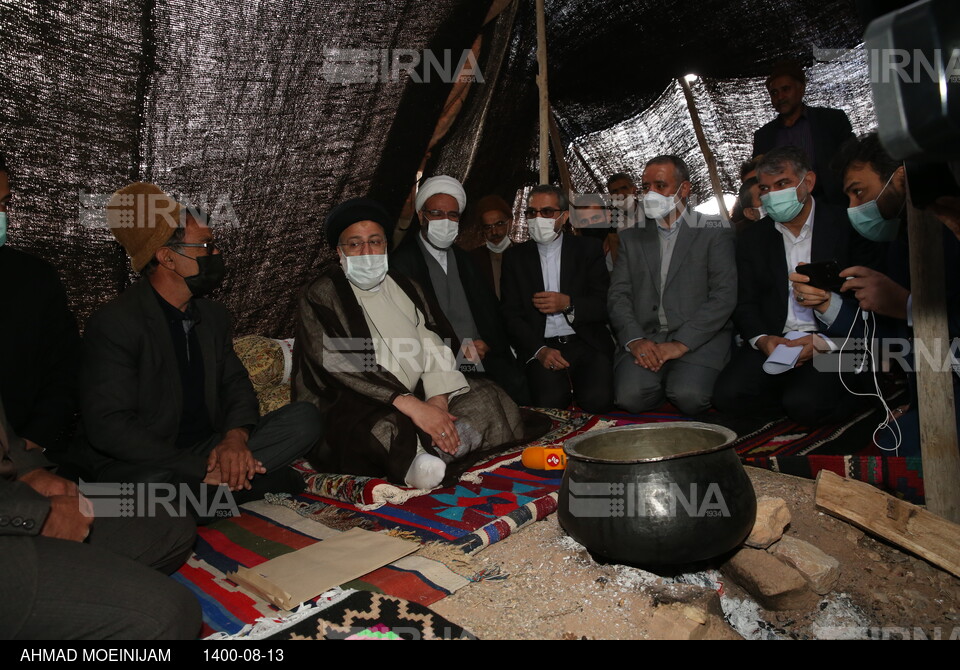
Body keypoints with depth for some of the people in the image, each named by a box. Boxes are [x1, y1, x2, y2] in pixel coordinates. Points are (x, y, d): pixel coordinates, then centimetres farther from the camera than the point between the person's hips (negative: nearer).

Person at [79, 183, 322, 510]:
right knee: (152, 484, -41)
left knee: (304, 418, -12)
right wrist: (201, 471, -25)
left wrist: (236, 436, -15)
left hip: (208, 451, 6)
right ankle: (252, 476, -18)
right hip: (138, 466, -5)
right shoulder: (114, 323, -12)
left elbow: (236, 383, 10)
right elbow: (108, 425, -19)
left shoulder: (214, 316, 11)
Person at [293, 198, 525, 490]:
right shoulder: (320, 295, -2)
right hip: (350, 408, -6)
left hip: (417, 398, 6)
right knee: (387, 427, -37)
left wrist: (437, 400, -17)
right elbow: (340, 364, -16)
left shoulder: (407, 288, 15)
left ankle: (436, 452, -32)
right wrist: (411, 405, -26)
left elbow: (435, 348, 4)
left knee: (484, 394, -11)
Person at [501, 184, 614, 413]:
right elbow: (511, 315, 4)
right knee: (550, 402, -28)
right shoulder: (515, 257, 10)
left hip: (587, 344, 1)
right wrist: (539, 350, -13)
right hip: (541, 346, 0)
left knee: (597, 400, -25)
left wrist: (569, 304, -17)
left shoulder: (588, 249, 8)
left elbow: (606, 304, 3)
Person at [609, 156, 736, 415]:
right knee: (631, 396, -26)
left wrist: (681, 343, -16)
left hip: (698, 338, -2)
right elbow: (618, 296, 7)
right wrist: (635, 340, -12)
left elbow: (724, 296, -5)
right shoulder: (632, 237, 17)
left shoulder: (714, 232, 7)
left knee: (689, 396, -29)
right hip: (644, 338, 2)